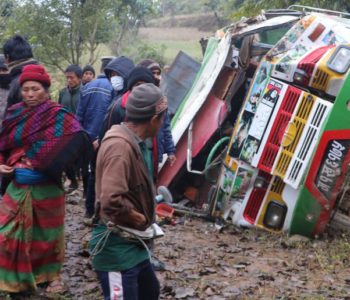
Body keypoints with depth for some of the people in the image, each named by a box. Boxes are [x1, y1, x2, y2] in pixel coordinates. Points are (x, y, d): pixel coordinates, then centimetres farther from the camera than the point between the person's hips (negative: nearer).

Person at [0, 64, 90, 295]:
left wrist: (43, 162, -26)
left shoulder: (57, 116, -11)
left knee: (47, 231, 11)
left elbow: (79, 138, -27)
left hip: (46, 186, -4)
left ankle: (53, 274, 29)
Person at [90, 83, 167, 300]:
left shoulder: (134, 142, 7)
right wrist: (140, 219, -19)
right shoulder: (120, 146, -25)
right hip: (117, 248, -10)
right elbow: (111, 200, -35)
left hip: (132, 244, 10)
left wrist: (147, 214, 6)